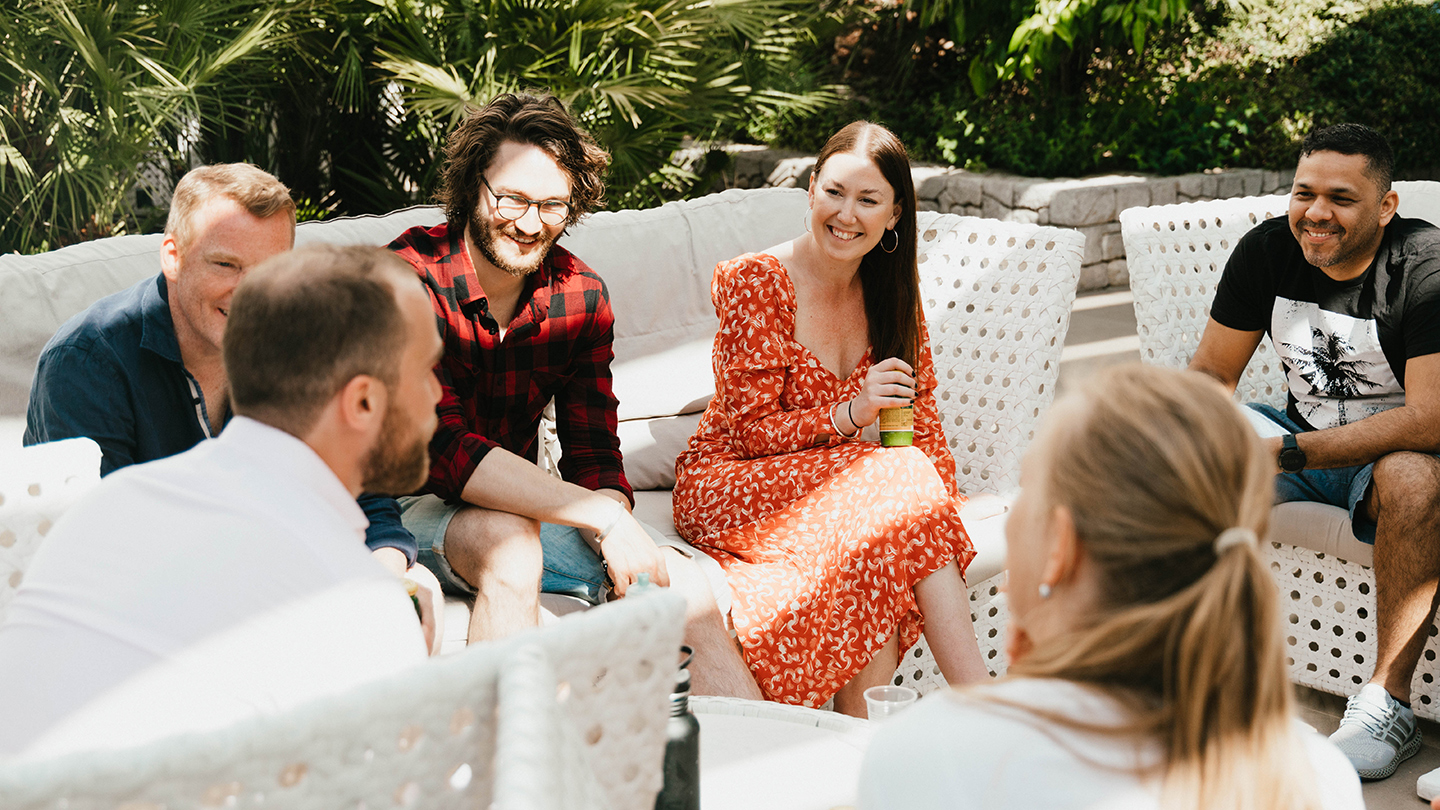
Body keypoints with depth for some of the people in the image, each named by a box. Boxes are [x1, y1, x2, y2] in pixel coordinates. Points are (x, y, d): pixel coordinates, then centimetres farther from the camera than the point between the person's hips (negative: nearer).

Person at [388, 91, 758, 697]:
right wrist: (605, 517, -33)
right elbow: (441, 449, -29)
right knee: (508, 545, -36)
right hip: (405, 506, -5)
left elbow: (593, 456, 0)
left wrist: (620, 542, -23)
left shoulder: (581, 296, -1)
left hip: (523, 507, 5)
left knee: (683, 587, -12)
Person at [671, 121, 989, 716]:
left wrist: (944, 499, -11)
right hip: (724, 483, -5)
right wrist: (850, 414, -30)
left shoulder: (894, 283, 4)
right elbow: (752, 429, -13)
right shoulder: (753, 282, -13)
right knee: (894, 485, -30)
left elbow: (919, 407, 8)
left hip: (832, 482, 5)